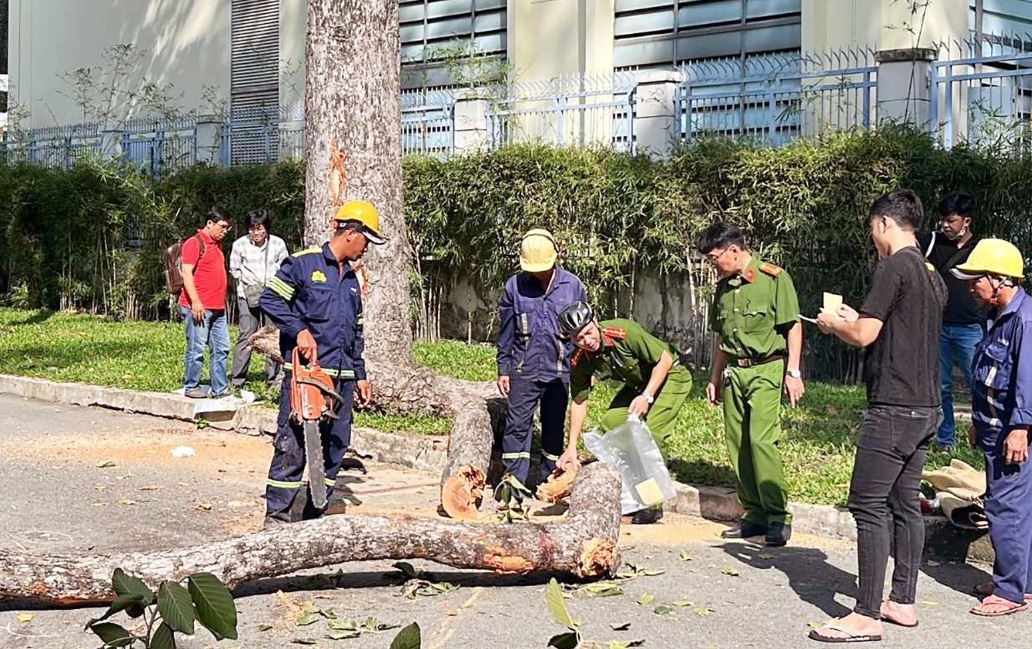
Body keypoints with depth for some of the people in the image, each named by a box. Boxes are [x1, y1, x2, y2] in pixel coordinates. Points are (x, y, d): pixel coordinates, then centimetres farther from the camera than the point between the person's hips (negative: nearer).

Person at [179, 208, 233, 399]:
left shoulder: (216, 244, 19)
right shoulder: (194, 243, -8)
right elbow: (187, 273, -14)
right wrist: (195, 301, -21)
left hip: (218, 308, 9)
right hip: (199, 307, -9)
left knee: (222, 348, 7)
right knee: (196, 349, -3)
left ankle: (220, 389, 11)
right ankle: (191, 387, 5)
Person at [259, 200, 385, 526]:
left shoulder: (351, 279, 20)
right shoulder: (304, 263, -3)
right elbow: (270, 299, -8)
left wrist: (360, 375, 21)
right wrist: (299, 330, -17)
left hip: (342, 377, 8)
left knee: (334, 447, 7)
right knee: (292, 444, -8)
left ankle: (314, 516, 15)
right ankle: (277, 516, -3)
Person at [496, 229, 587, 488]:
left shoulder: (572, 285, 0)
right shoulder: (514, 286, 0)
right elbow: (505, 332, 6)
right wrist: (503, 369, 5)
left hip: (559, 371, 1)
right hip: (524, 370, -1)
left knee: (554, 428, 8)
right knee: (517, 425, -4)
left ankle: (547, 482, 17)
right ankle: (513, 481, -1)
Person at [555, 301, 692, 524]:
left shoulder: (625, 331, -33)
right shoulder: (579, 361, -14)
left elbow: (665, 359, -24)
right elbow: (579, 403, -4)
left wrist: (646, 397, -27)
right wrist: (571, 448, -5)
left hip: (671, 375, -7)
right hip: (638, 383, 7)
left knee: (651, 431, -21)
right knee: (610, 424, -6)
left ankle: (652, 504, -12)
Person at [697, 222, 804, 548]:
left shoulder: (773, 278, -6)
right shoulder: (724, 287, 14)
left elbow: (793, 326, -7)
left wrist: (793, 371, -12)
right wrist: (715, 377, 22)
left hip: (765, 369, -7)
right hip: (734, 371, 7)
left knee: (761, 439, -16)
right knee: (737, 444, 5)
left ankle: (779, 517, -9)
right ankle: (755, 514, 12)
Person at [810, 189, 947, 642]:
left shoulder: (892, 268, -13)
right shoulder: (933, 276, 14)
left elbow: (864, 336, -16)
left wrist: (833, 324, 4)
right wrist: (855, 319, 23)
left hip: (893, 408, -9)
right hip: (925, 407, 9)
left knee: (868, 506, -7)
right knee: (906, 504, 14)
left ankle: (867, 617, -8)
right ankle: (902, 602, 19)